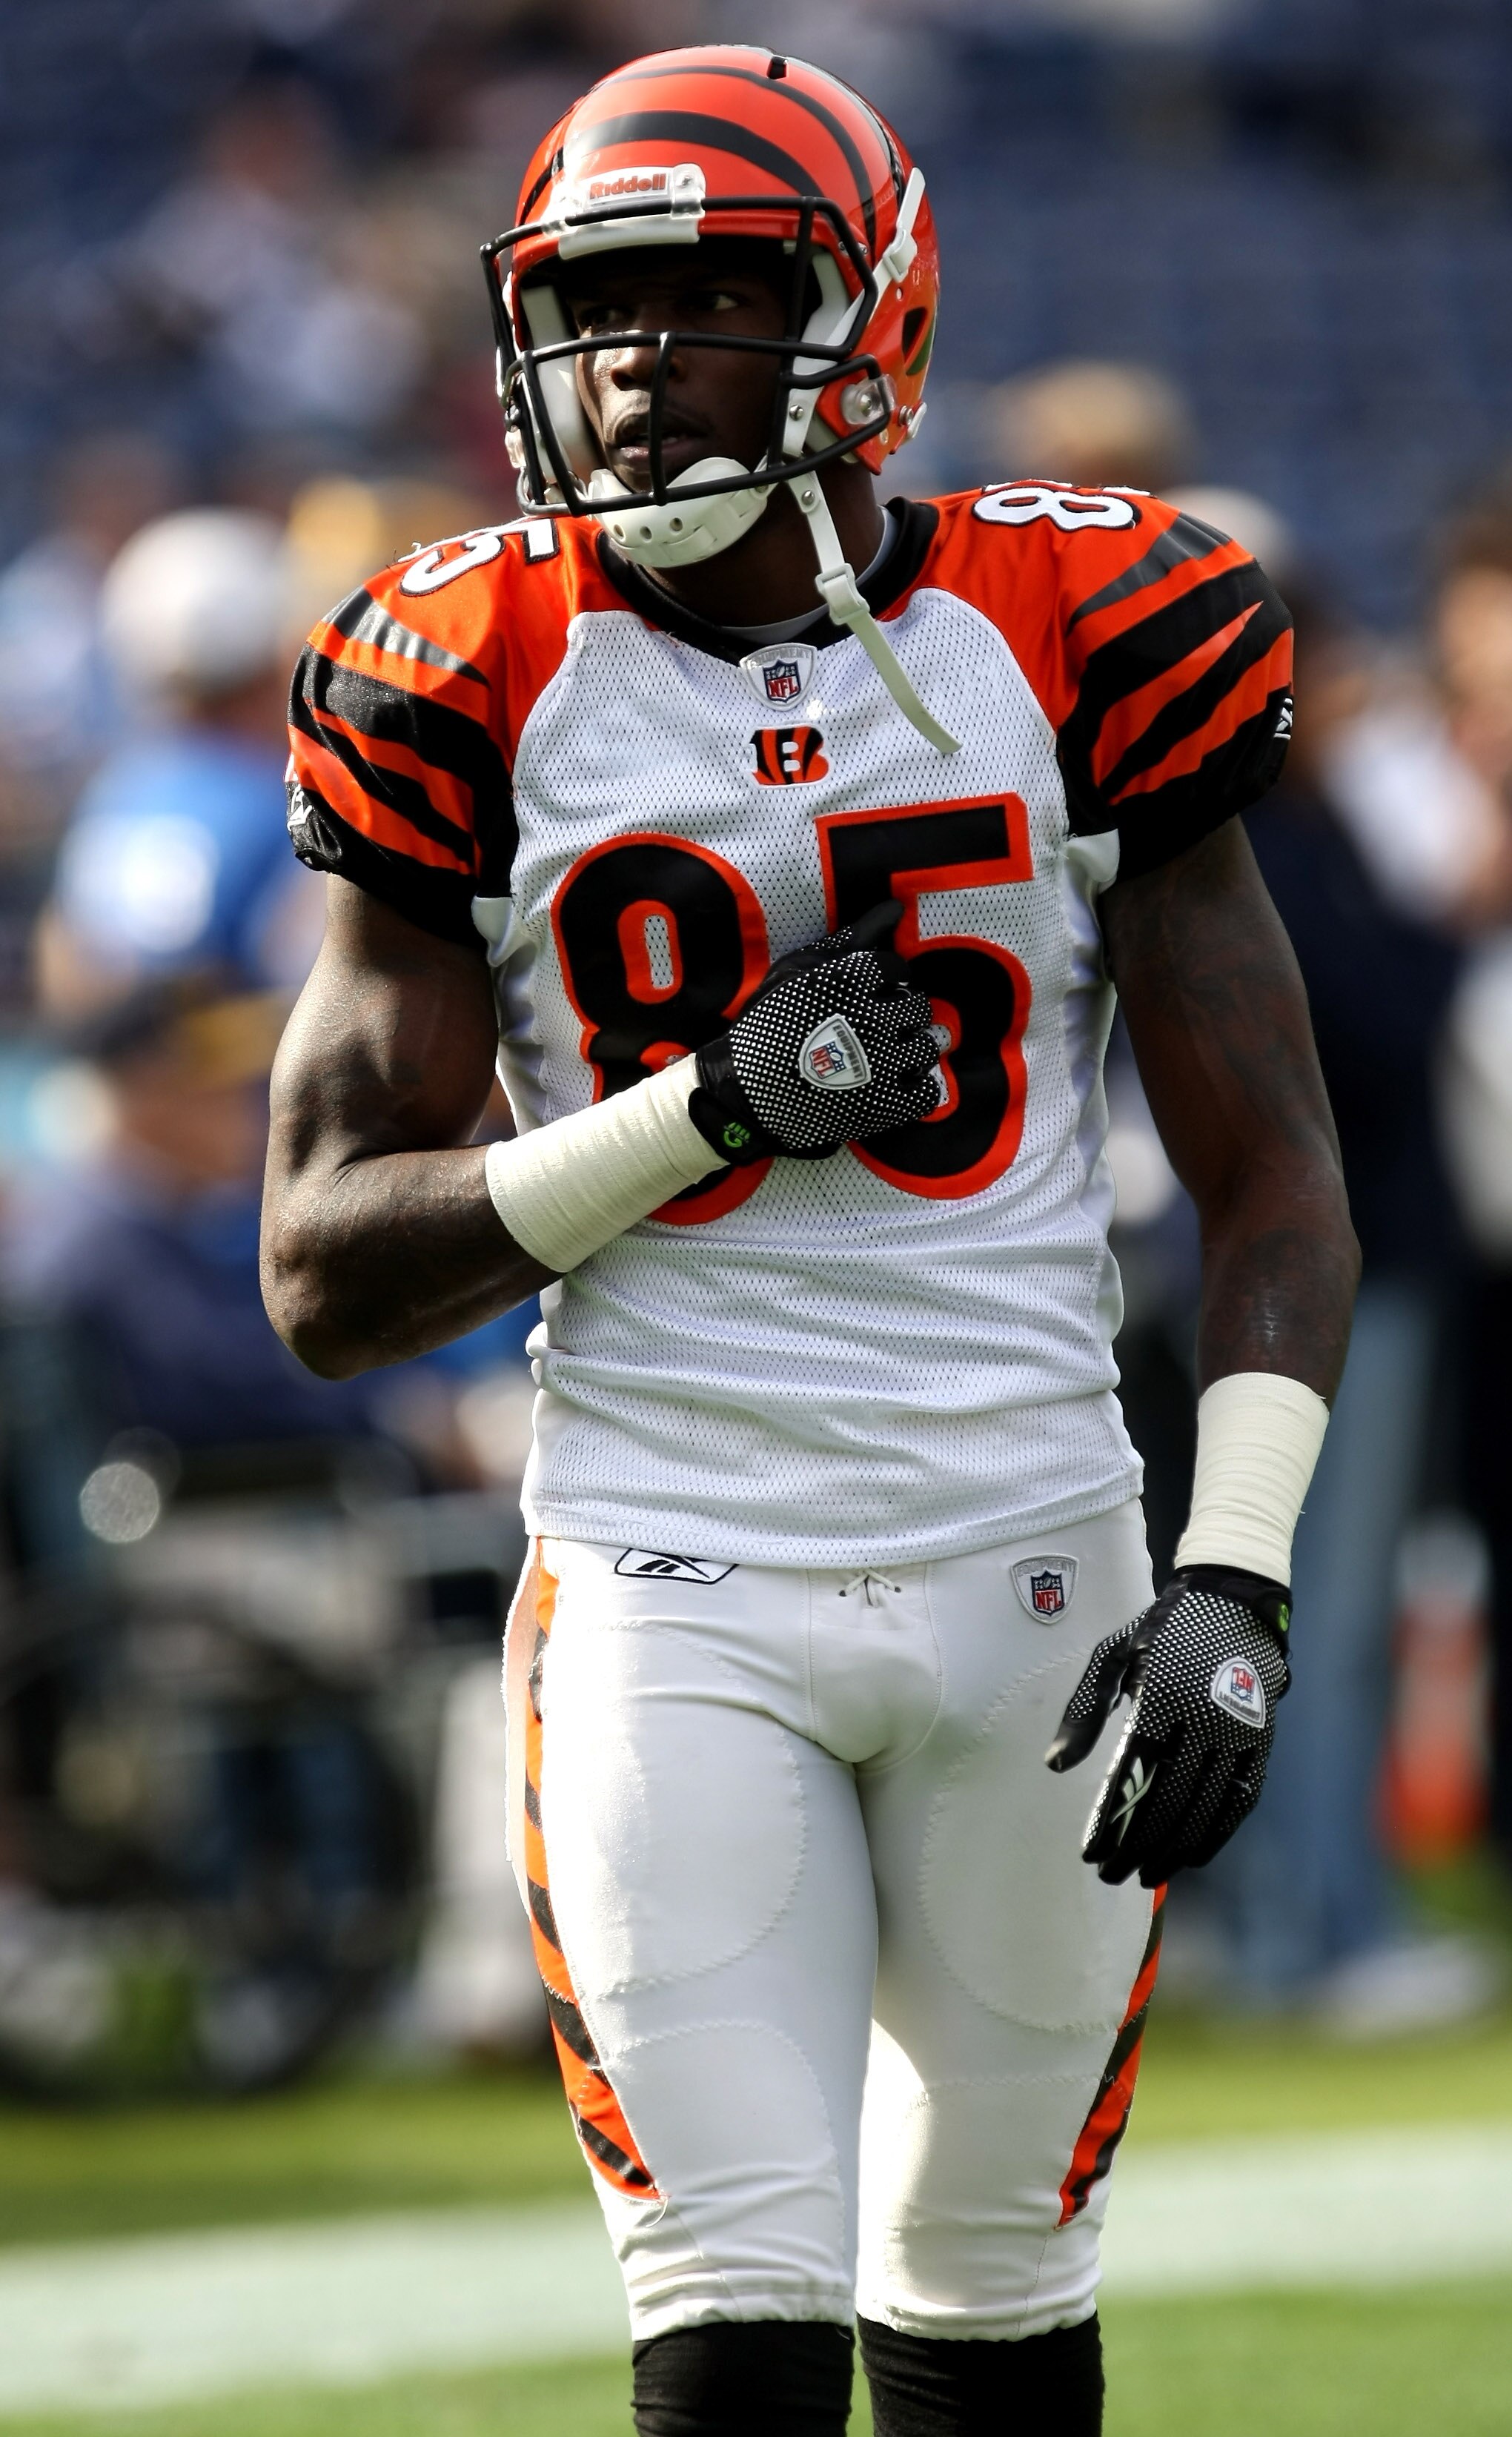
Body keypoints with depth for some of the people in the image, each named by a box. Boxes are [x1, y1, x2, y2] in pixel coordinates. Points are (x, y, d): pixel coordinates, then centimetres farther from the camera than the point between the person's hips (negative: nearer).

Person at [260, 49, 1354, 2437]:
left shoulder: (1069, 638, 1)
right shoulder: (485, 688, 0)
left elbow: (1274, 1181, 4)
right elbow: (326, 1276, -1)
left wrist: (1237, 1580, -10)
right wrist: (707, 1111, -14)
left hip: (1030, 1575, 1)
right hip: (673, 1590, -1)